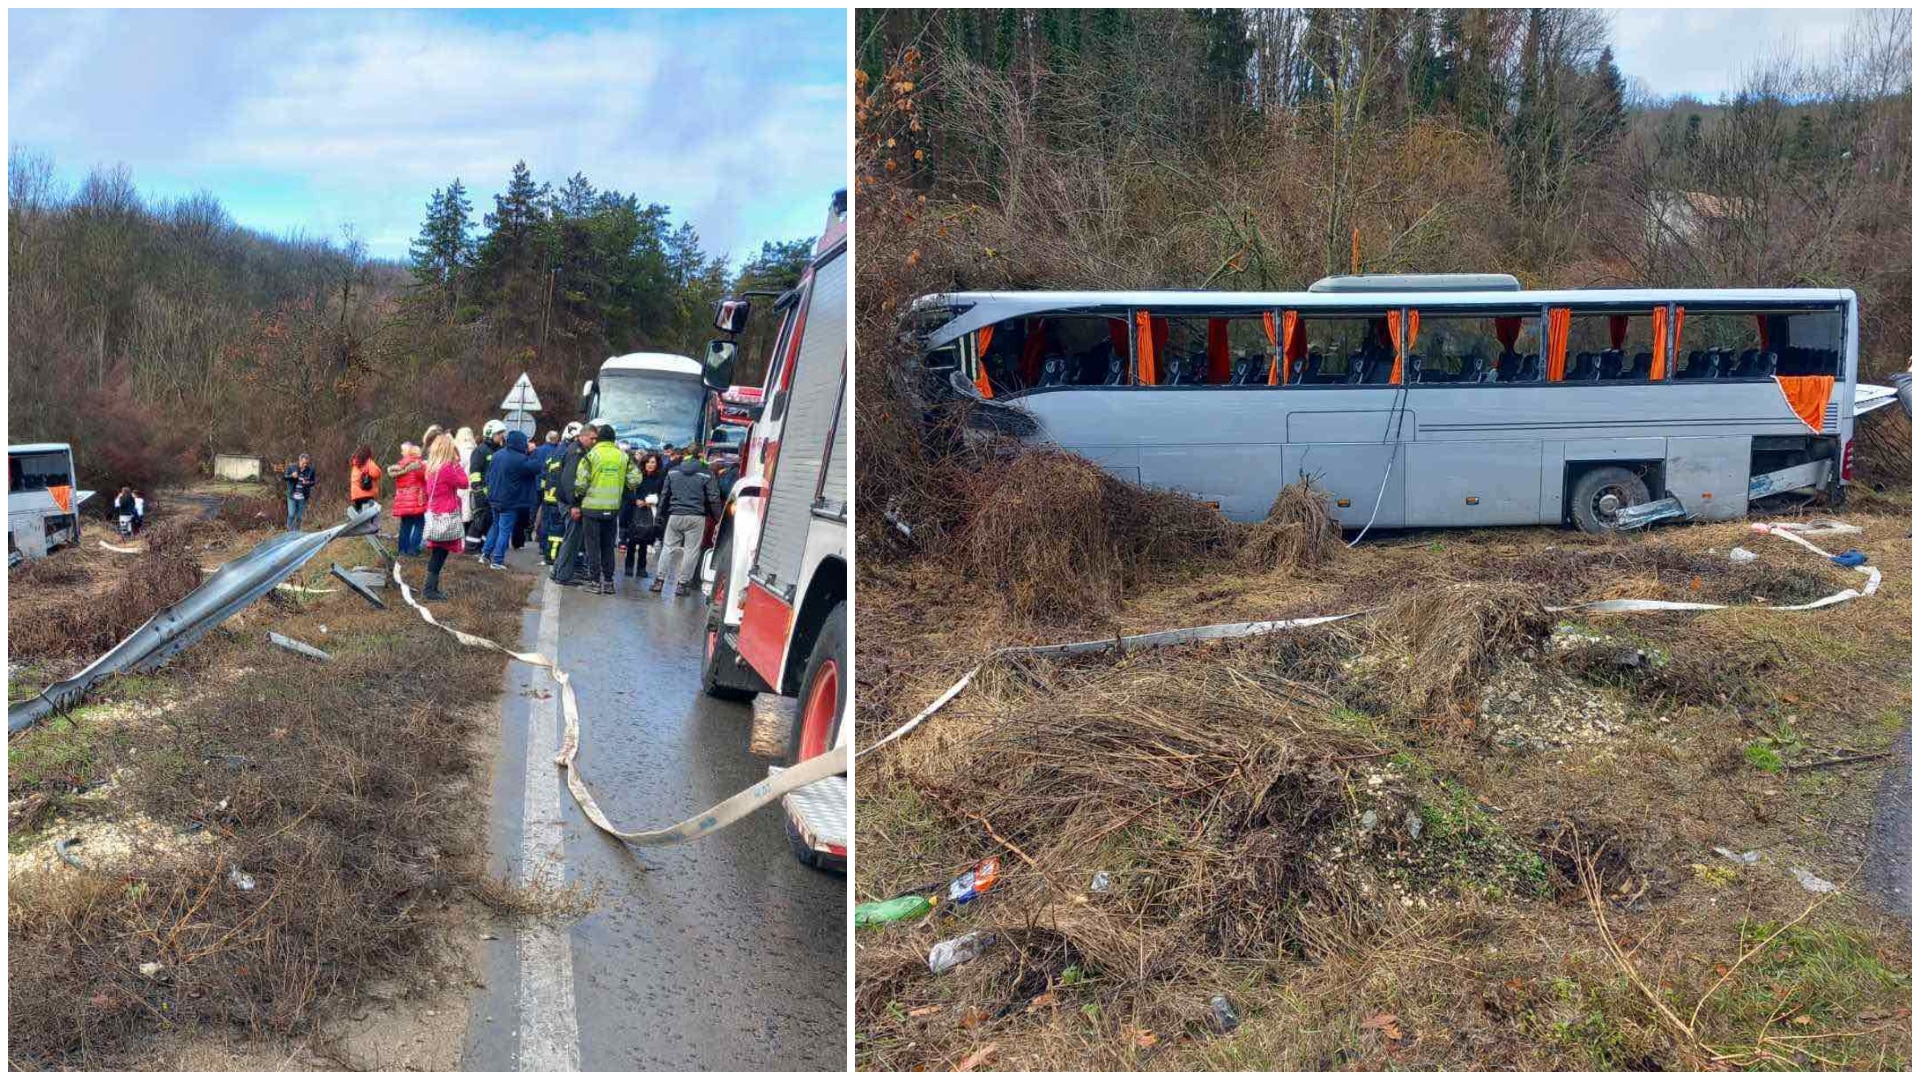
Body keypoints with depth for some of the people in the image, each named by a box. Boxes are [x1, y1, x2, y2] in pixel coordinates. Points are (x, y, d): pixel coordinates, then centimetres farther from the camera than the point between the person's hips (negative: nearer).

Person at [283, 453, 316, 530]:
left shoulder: (310, 470, -1)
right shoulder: (291, 467, -2)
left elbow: (313, 482, 8)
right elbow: (284, 477, 5)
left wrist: (307, 483, -16)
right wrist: (291, 476, -16)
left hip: (303, 497, 1)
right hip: (292, 496, -1)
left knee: (299, 517, 6)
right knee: (291, 515, -7)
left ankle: (296, 532, 20)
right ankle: (289, 532, 6)